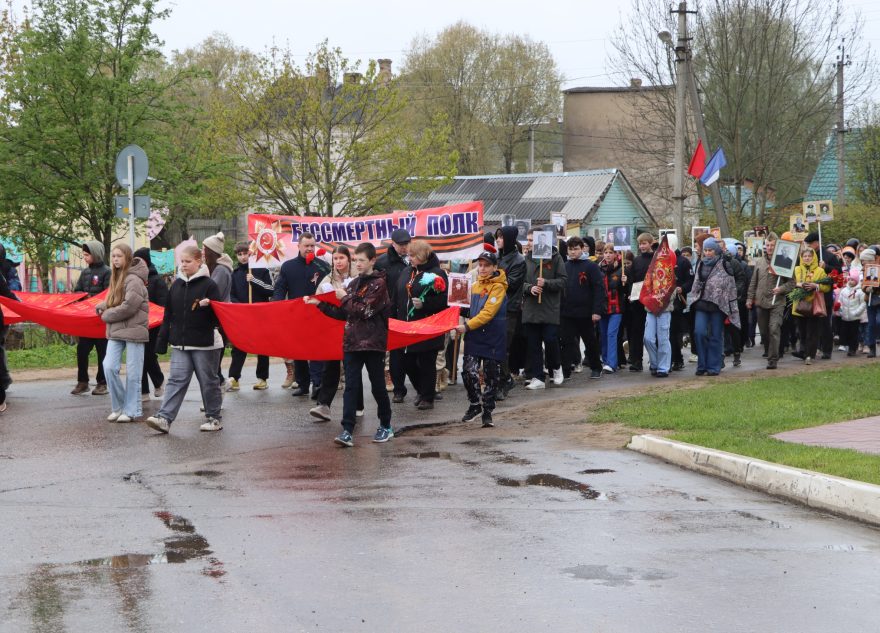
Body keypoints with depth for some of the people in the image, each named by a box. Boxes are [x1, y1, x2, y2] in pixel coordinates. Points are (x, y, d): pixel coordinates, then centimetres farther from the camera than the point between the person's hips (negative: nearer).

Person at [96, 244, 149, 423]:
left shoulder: (134, 280, -13)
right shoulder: (118, 277, 14)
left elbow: (129, 306, -19)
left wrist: (107, 315, -7)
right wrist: (103, 306, 4)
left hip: (134, 331, -7)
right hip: (116, 331, 7)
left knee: (132, 373, 0)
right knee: (109, 367, -5)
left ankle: (131, 410, 8)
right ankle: (118, 407, 8)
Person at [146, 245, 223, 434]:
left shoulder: (208, 284, -5)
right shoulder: (176, 285, 10)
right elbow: (168, 315, 14)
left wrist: (207, 306, -28)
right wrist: (162, 340, 11)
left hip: (204, 343, -4)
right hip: (180, 344, 4)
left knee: (208, 381, 6)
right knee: (176, 380, -3)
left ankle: (214, 417, 19)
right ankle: (164, 418, -11)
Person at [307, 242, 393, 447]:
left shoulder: (379, 284, -6)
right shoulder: (353, 283, 14)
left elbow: (364, 310, -16)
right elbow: (343, 314, 17)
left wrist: (345, 298, -7)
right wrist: (320, 304, 10)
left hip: (373, 343, -5)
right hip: (352, 342, 5)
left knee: (378, 386, 6)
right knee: (351, 387, -3)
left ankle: (386, 426, 22)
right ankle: (347, 431, -8)